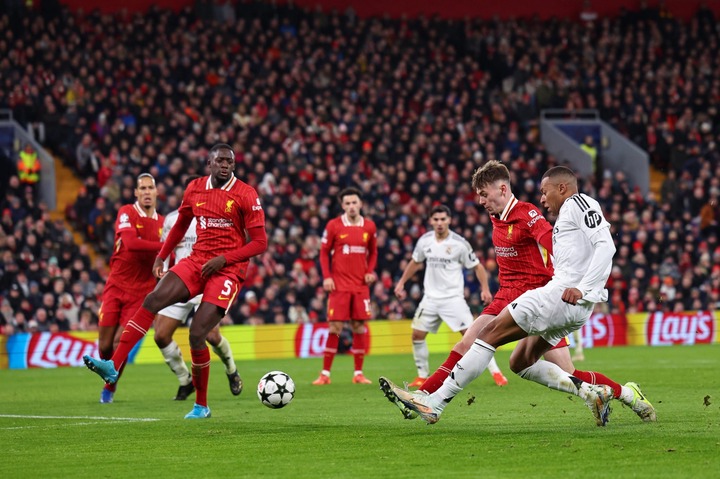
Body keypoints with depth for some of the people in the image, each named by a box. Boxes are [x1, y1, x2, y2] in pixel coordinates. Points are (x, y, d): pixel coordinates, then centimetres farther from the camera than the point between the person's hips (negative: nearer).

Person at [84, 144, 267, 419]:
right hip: (197, 261, 5)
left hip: (228, 269, -5)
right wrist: (161, 257, 15)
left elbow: (260, 243, -8)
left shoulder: (246, 195, -8)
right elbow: (180, 225, 24)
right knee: (153, 300, -19)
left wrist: (223, 259, -17)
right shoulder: (195, 189, 7)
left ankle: (201, 405, 3)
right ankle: (114, 367, -25)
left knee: (197, 335, -16)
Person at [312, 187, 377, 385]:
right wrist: (327, 276, -8)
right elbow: (324, 252, 3)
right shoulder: (333, 225, -2)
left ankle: (358, 373, 11)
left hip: (361, 285, 3)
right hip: (339, 285, -3)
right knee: (335, 327, -6)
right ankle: (325, 374, 0)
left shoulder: (369, 226, 6)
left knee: (359, 327, 4)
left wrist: (370, 271, 1)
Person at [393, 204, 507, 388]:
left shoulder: (459, 243, -12)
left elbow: (477, 266, -4)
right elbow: (415, 262, 20)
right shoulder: (425, 241, 1)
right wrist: (401, 282, 19)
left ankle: (495, 372, -6)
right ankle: (422, 376, 15)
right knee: (417, 335, 0)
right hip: (430, 298, 5)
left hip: (453, 297, -4)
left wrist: (485, 288, -16)